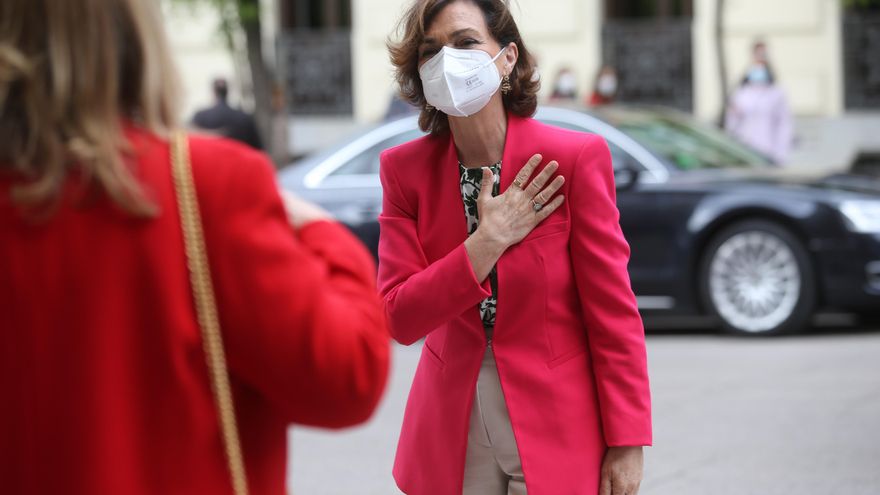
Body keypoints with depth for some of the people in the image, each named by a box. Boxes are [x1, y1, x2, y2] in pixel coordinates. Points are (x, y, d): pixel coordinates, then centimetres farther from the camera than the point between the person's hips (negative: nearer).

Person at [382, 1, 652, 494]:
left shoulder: (577, 157, -11)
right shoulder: (405, 169, -2)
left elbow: (613, 314, -9)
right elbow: (399, 318, -8)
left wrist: (626, 444, -11)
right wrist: (489, 241, -18)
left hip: (557, 434, -2)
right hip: (453, 441, 3)